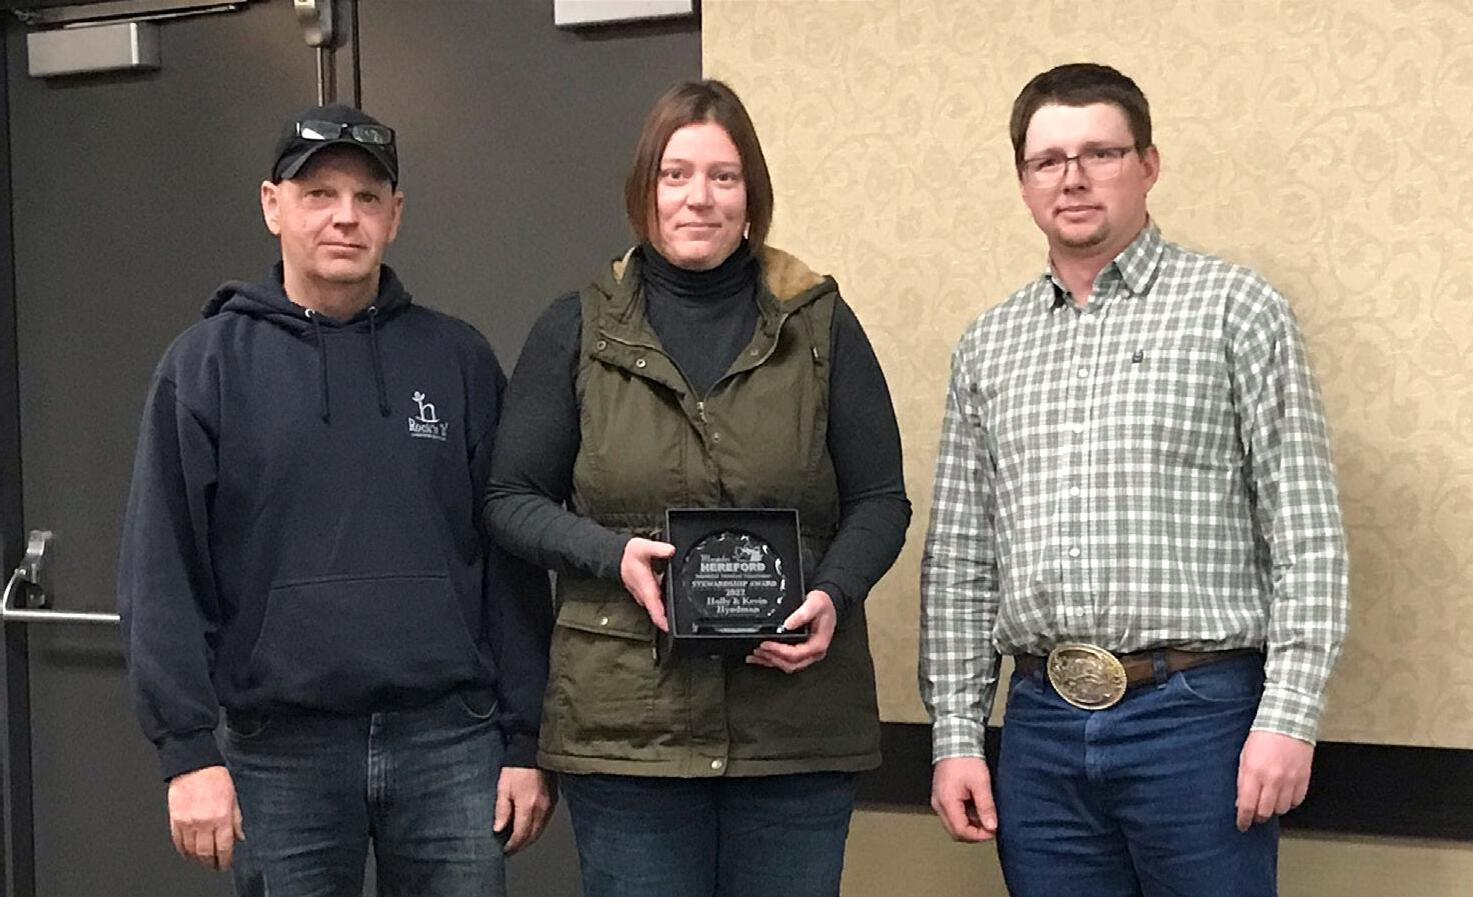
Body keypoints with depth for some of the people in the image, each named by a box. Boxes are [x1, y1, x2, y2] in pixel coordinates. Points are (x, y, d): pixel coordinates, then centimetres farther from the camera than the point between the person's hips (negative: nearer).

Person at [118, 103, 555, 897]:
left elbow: (510, 561, 6)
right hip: (282, 750, -1)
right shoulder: (207, 365, 2)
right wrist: (187, 750, -7)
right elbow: (162, 572, -1)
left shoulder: (459, 360, 6)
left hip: (450, 743, 1)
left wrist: (524, 741, 2)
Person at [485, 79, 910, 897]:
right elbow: (511, 500, 7)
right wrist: (612, 554, -12)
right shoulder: (576, 331, 6)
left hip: (798, 723, 1)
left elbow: (880, 500, 8)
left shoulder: (819, 326, 6)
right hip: (625, 725, 0)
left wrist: (836, 595, -12)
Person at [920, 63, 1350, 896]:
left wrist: (1289, 718, -11)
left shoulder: (1237, 308, 0)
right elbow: (959, 558, 13)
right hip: (1043, 726, 4)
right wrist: (956, 732, 7)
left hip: (1197, 712, -3)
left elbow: (1308, 536, -4)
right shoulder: (988, 347, 13)